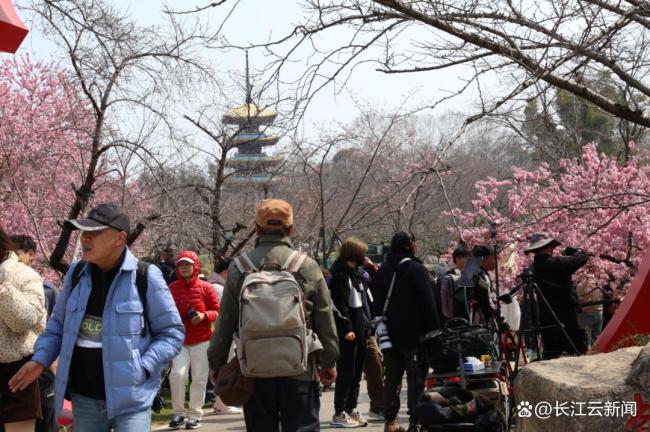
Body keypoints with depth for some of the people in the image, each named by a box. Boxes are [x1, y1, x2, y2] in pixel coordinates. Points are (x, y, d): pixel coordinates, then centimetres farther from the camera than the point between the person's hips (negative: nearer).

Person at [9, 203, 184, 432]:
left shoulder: (145, 277, -10)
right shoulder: (76, 273, 3)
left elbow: (172, 332, -4)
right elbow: (59, 324, 16)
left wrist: (142, 369, -16)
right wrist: (40, 359, 2)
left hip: (130, 400, -5)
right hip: (84, 398, 5)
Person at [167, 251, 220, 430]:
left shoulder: (205, 287, 0)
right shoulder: (171, 288, 4)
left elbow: (218, 311, 2)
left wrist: (204, 316, -15)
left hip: (201, 341, 0)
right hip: (179, 340, 1)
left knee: (199, 378, 2)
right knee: (177, 374, -13)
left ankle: (195, 414, 16)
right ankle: (178, 413, 2)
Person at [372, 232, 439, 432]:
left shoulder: (381, 271, 10)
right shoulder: (416, 269, -10)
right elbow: (428, 304, -13)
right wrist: (433, 332, -8)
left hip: (389, 336, 6)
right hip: (414, 336, -6)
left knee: (392, 378, 12)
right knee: (416, 379, -2)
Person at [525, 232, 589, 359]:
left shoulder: (531, 269, 4)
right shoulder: (557, 263, -14)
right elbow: (582, 257, -6)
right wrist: (570, 251, 14)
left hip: (546, 323, 6)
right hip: (567, 319, -6)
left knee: (550, 357, 10)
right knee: (579, 353, 0)